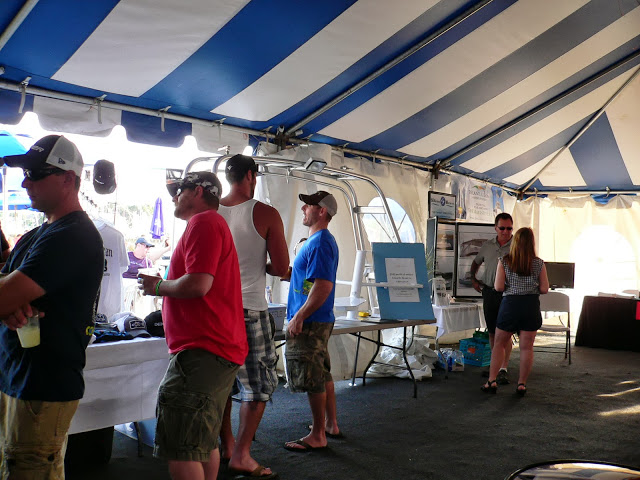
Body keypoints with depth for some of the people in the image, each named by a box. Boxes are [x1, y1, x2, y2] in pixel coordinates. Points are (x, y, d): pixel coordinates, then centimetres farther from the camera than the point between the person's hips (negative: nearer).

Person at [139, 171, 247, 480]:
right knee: (204, 444, 19)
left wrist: (159, 286, -6)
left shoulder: (203, 223, -10)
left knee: (180, 451, -10)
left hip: (201, 350, -11)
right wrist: (164, 285, 18)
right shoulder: (214, 223, 24)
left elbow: (198, 283, -22)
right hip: (222, 349, 11)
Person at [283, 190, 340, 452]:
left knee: (313, 380, -3)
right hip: (318, 321, 11)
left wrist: (299, 317, -24)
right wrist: (290, 271, 13)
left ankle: (317, 436, 7)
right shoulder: (319, 240, 15)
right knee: (322, 374, 18)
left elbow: (323, 285, -25)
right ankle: (331, 425, 29)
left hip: (310, 322, -11)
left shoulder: (320, 242, -17)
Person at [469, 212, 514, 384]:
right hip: (489, 292, 5)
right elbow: (476, 262, 26)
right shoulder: (487, 246, 10)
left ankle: (503, 369, -4)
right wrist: (473, 279, 16)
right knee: (492, 332, 12)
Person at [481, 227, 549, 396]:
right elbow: (544, 289, 0)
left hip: (510, 304, -1)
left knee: (499, 344, 10)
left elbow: (499, 287, -7)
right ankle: (522, 384, 10)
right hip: (531, 306, 1)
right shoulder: (539, 264, -1)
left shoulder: (504, 262, -4)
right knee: (526, 347, 6)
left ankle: (492, 381, 7)